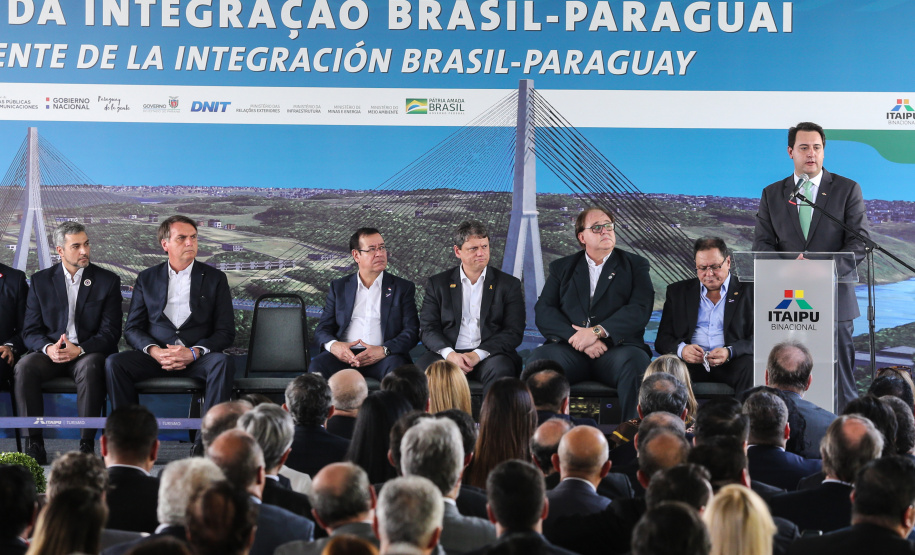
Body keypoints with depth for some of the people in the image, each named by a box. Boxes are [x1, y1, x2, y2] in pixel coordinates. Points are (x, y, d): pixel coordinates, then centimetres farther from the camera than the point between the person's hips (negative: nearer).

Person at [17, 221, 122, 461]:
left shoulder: (108, 281, 5)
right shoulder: (41, 281, 10)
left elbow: (110, 333, -2)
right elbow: (30, 331, 6)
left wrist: (80, 349, -19)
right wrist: (48, 348, -17)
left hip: (89, 353, -2)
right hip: (51, 352, 2)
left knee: (90, 368, -37)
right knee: (24, 367, -30)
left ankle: (87, 444, -32)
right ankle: (34, 443, -25)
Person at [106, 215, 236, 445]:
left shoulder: (215, 278, 10)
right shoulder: (147, 278, 14)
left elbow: (226, 332, 3)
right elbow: (132, 329, 8)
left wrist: (194, 352, -16)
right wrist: (153, 350, -14)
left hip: (198, 359, -1)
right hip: (155, 357, 1)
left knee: (222, 363, -34)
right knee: (114, 363, -26)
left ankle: (207, 440, -34)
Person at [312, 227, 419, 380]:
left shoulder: (403, 287, 16)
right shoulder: (339, 287, 20)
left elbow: (412, 331, 6)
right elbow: (322, 329, 16)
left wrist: (383, 350, -14)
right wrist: (333, 345, -11)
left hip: (383, 358, -1)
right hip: (345, 356, 1)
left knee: (396, 365, -37)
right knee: (318, 365, -32)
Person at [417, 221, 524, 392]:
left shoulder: (509, 284, 12)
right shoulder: (438, 284, 15)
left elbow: (514, 332, 2)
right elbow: (427, 329, 6)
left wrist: (478, 355, -13)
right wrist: (449, 354, -15)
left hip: (488, 355, -1)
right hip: (449, 354, 1)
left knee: (500, 368, -36)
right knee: (422, 367, -31)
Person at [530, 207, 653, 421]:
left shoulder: (635, 265, 16)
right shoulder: (562, 268, 20)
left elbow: (640, 310, -1)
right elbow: (544, 312, 5)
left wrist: (597, 331, -15)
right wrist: (579, 340, -12)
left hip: (617, 348, -1)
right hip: (571, 350, 1)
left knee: (634, 361, -36)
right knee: (540, 357, -31)